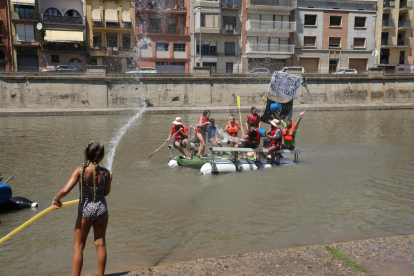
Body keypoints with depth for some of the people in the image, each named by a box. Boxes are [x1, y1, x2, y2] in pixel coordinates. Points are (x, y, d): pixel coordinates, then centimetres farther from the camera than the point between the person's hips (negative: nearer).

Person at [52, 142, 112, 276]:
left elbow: (65, 190, -23)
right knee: (100, 244, 16)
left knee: (78, 247, 12)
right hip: (101, 210, 2)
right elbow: (106, 192, 0)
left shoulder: (80, 171, -18)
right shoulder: (105, 173, -13)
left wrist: (56, 199, -4)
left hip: (85, 211, -2)